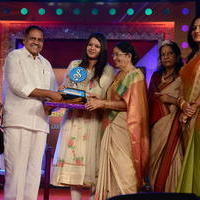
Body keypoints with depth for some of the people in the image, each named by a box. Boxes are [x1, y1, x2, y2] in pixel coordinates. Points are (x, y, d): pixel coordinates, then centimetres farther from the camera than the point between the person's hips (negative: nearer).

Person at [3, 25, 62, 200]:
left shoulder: (46, 64, 23)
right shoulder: (15, 57, 6)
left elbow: (53, 92, 21)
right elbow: (18, 86, -8)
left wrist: (52, 103, -3)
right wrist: (48, 94, -11)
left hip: (40, 122, 6)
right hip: (18, 120, -5)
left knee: (35, 169, 2)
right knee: (16, 167, -9)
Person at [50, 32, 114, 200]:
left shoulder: (108, 70, 7)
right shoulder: (74, 65, 16)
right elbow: (64, 88, 17)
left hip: (93, 119, -2)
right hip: (73, 118, 2)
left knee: (91, 157, -6)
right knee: (73, 155, -3)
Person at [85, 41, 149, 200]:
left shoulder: (135, 75, -5)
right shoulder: (118, 75, 19)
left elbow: (129, 104, -13)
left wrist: (102, 103, -15)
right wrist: (97, 101, 3)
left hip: (124, 127, -7)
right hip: (112, 127, 7)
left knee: (123, 168, -6)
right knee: (111, 168, 4)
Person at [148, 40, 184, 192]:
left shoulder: (182, 77, -2)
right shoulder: (156, 76, 17)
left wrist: (172, 100, -12)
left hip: (172, 126, -5)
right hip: (156, 125, 5)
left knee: (169, 159, -10)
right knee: (155, 160, 2)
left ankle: (171, 191, -2)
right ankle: (156, 192, 10)